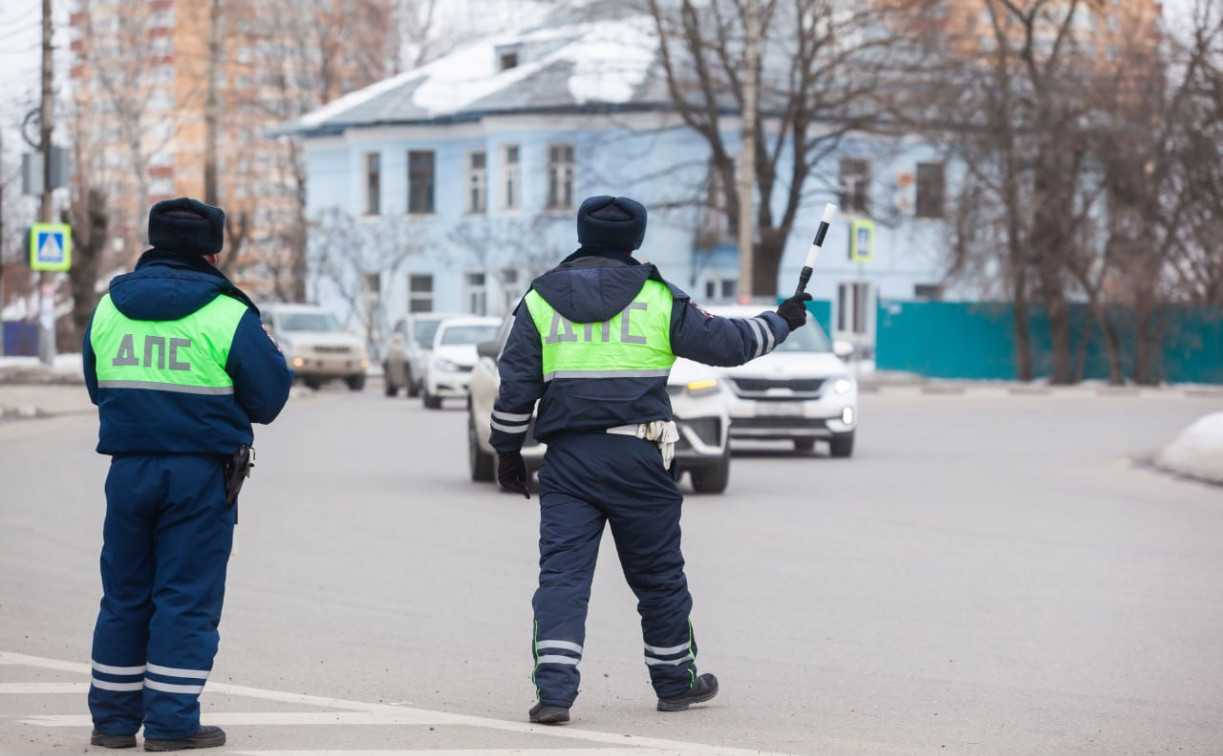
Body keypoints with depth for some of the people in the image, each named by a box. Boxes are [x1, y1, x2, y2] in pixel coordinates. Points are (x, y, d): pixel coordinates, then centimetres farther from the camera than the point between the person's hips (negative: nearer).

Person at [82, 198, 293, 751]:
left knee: (124, 596, 12)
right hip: (200, 475, -4)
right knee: (187, 598, 0)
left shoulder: (109, 307, 6)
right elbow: (268, 395, -5)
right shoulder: (227, 315, -9)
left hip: (129, 470, 4)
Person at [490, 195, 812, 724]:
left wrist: (508, 451, 14)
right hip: (638, 459, -1)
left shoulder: (540, 299, 6)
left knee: (562, 573, -2)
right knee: (659, 575, 13)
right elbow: (727, 343, 7)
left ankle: (553, 689, -16)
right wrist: (781, 322, 24)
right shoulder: (657, 299, 1)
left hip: (567, 460, 1)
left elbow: (515, 385, 6)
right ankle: (676, 682, 26)